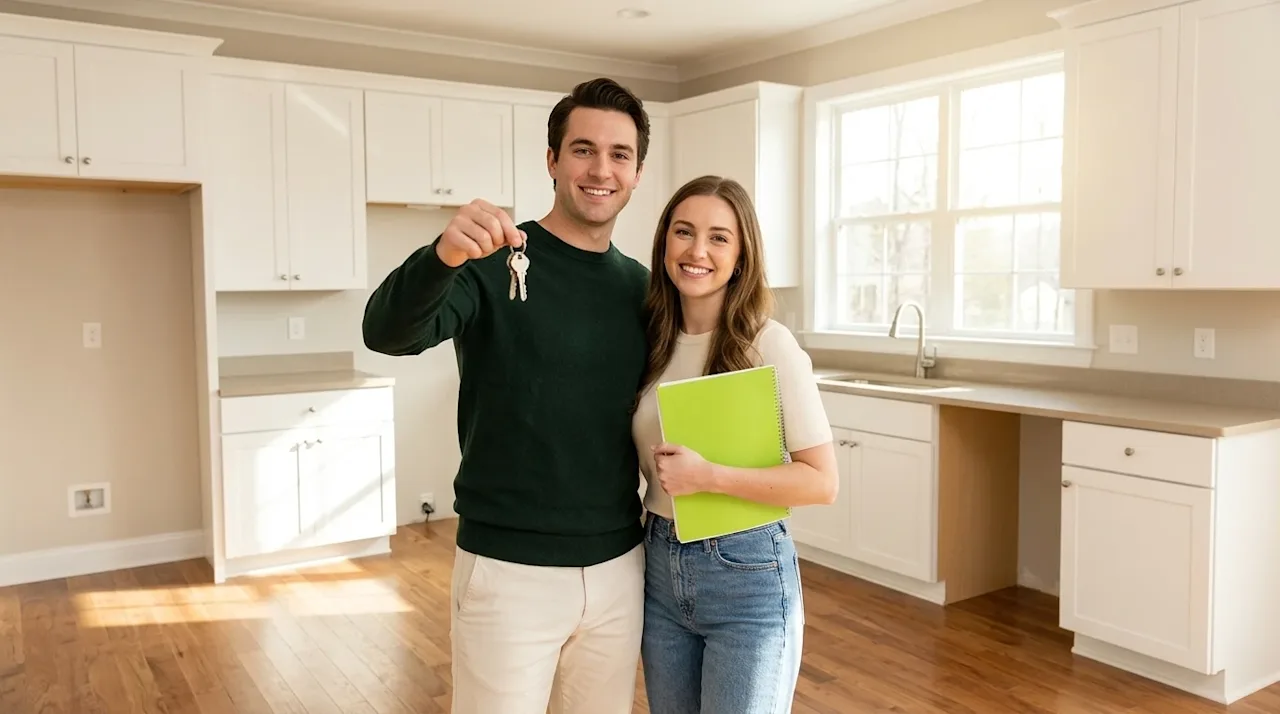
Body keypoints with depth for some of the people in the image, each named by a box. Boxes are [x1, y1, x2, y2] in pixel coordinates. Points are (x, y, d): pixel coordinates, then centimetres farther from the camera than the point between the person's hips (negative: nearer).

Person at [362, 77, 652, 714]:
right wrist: (442, 256, -45)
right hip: (509, 571, -4)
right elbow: (387, 332, -27)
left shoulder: (640, 287, 6)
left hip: (619, 567, 5)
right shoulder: (493, 262, -9)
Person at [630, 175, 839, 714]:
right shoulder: (653, 340, 2)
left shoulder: (768, 344, -15)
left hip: (747, 575, -5)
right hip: (660, 568, 6)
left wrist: (709, 476, -23)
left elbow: (822, 481, -16)